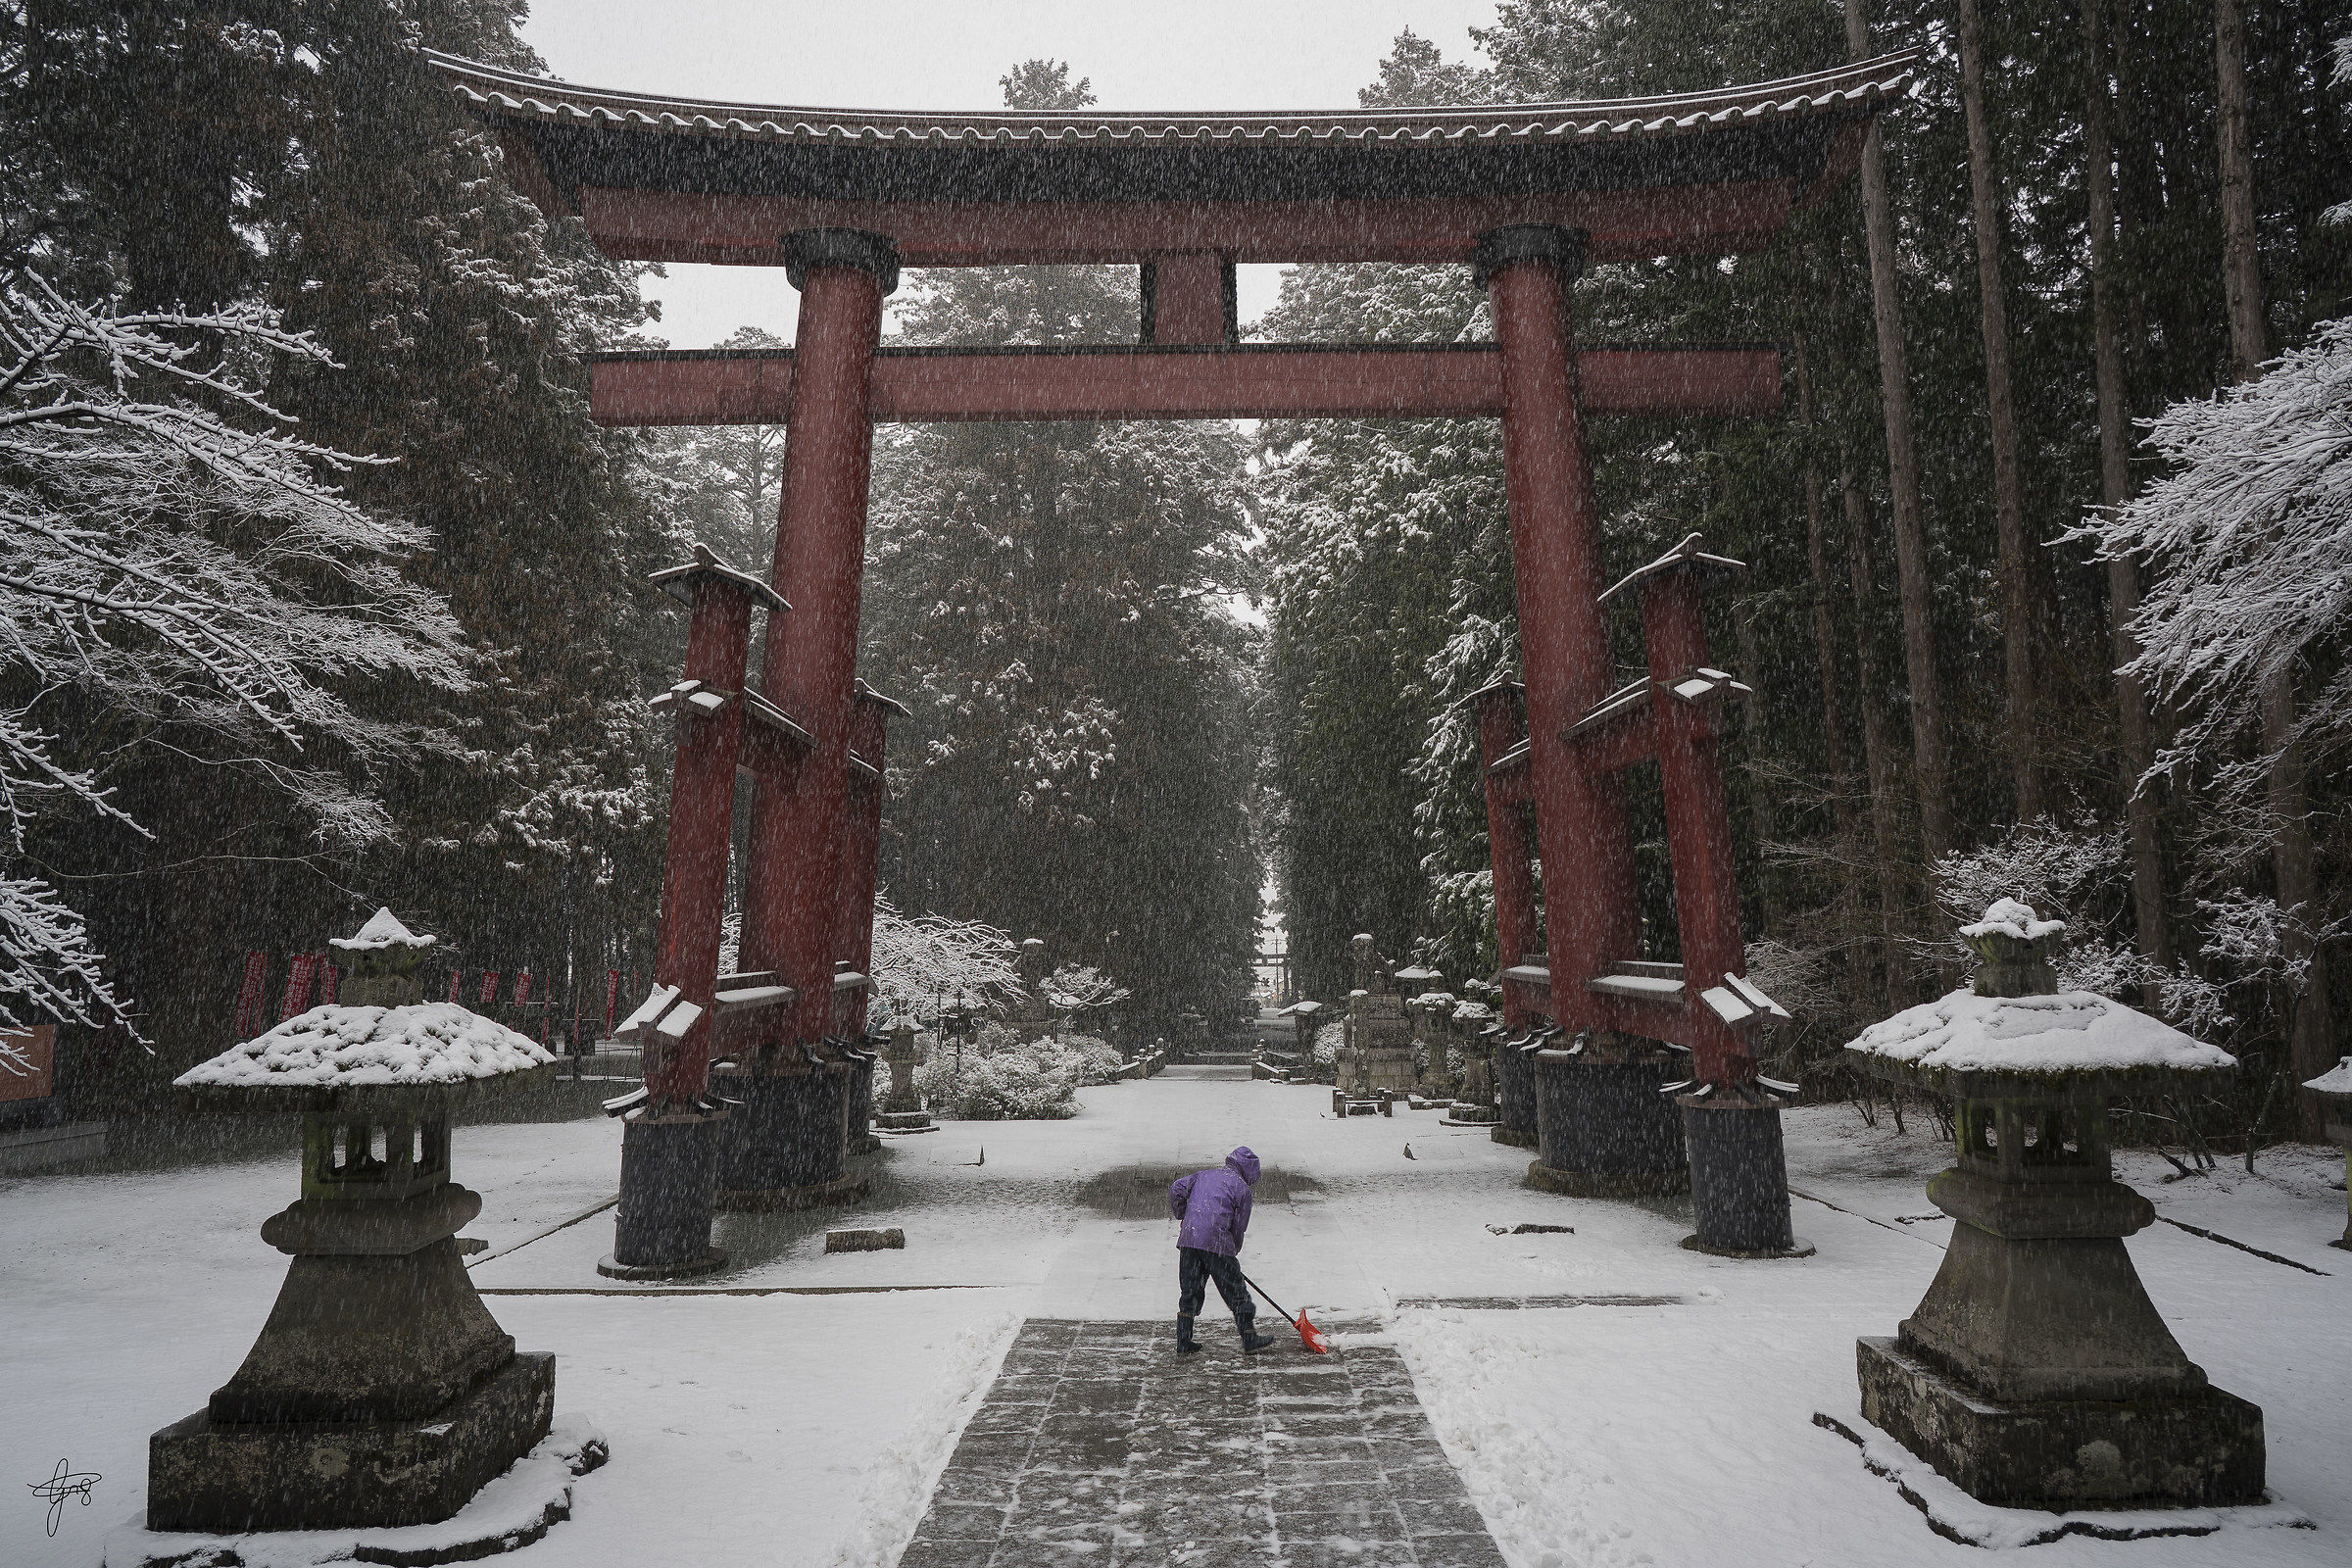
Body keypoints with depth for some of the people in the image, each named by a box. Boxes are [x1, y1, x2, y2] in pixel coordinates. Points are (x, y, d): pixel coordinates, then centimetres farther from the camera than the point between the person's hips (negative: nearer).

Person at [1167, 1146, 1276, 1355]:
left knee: (1189, 1292, 14)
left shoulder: (1202, 1175, 21)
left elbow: (1176, 1188, 10)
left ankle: (1183, 1342, 14)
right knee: (1236, 1291, 7)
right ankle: (1250, 1340, 14)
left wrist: (1182, 1216, 22)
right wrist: (1233, 1252, 20)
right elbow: (1239, 1228, 6)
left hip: (1188, 1239, 5)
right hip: (1217, 1243, -5)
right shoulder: (1242, 1188, 7)